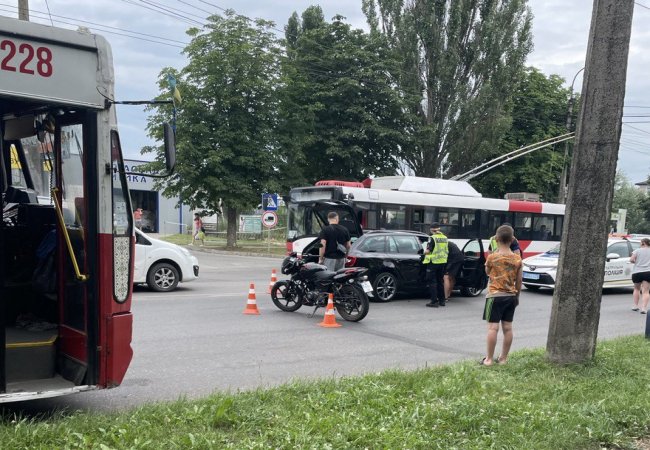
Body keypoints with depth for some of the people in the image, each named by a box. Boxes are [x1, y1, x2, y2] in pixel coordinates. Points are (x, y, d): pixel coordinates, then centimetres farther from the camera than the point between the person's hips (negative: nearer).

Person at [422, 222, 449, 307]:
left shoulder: (432, 238, -14)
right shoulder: (445, 238, 6)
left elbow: (428, 251, -18)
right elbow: (447, 252, 12)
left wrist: (425, 252, 3)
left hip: (433, 262, -7)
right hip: (442, 262, 7)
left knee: (432, 282, 0)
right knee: (440, 281, 17)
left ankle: (434, 301, -2)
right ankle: (442, 300, 22)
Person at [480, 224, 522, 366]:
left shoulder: (492, 257, -11)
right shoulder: (517, 259, 0)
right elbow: (519, 281, 6)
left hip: (495, 296, -4)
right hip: (511, 296, 4)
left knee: (493, 327, -4)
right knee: (507, 328, 8)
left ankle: (489, 359, -2)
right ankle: (503, 358, 15)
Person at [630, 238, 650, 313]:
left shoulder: (637, 250, 0)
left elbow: (631, 260, -9)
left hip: (636, 272, 0)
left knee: (637, 289, 21)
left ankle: (635, 306, 21)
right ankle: (644, 308, -13)